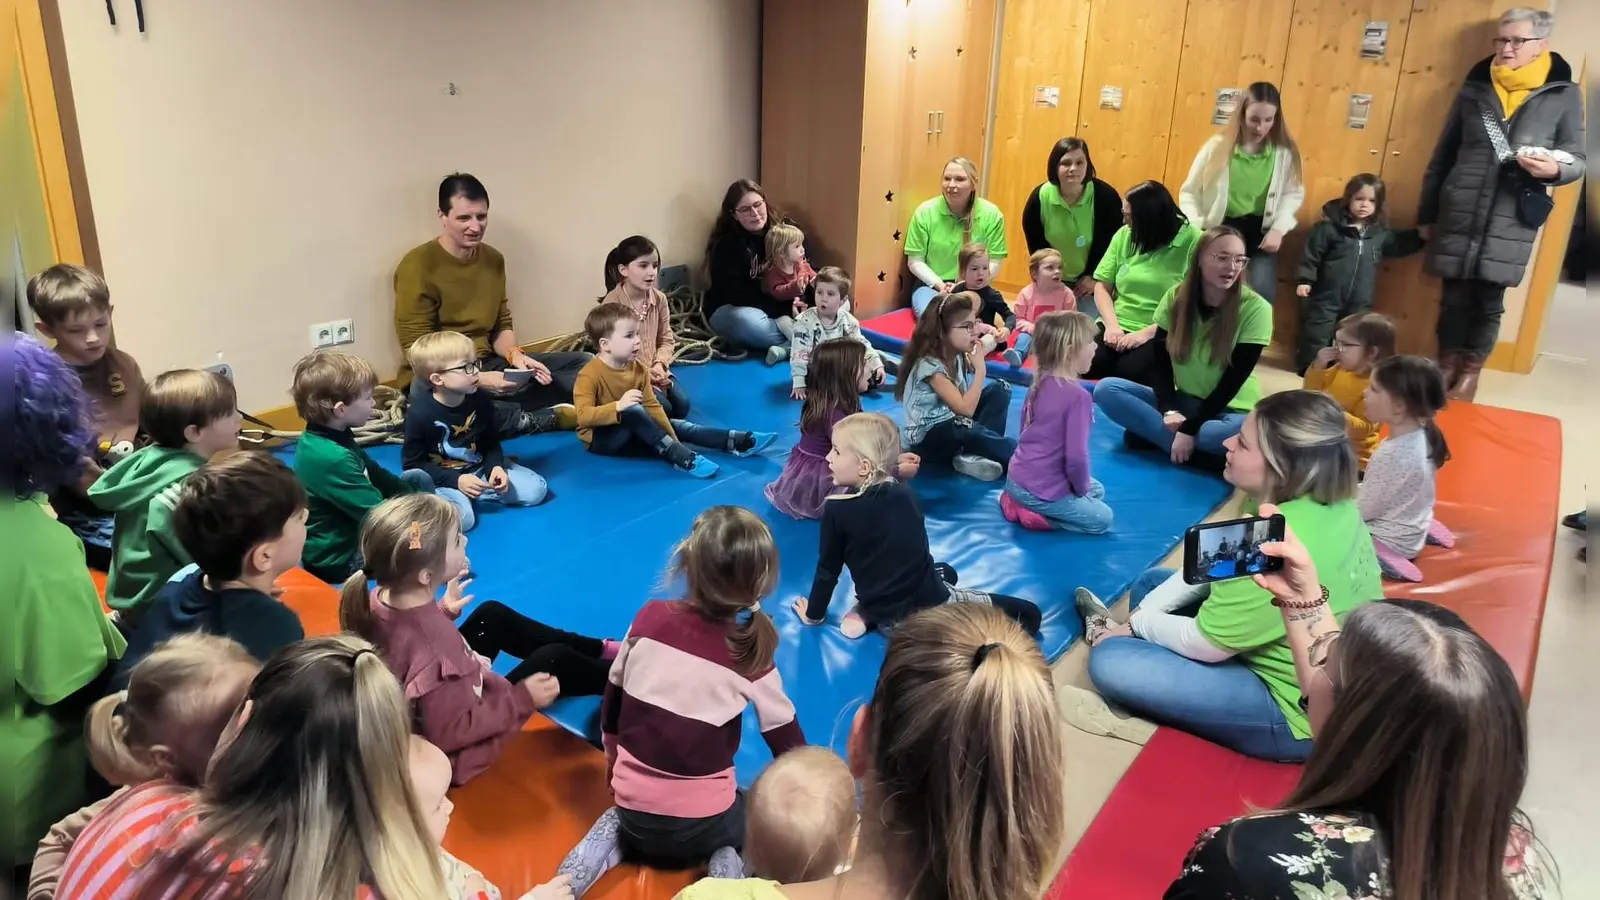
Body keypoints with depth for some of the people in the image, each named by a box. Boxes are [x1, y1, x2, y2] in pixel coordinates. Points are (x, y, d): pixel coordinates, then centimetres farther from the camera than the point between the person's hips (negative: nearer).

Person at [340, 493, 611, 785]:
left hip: (430, 713, 8)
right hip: (454, 744, -8)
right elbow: (449, 733, -31)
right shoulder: (436, 651, -45)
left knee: (492, 614, 17)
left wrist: (443, 611, 6)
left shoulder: (380, 600, -20)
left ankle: (600, 650, 35)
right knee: (554, 659, 3)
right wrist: (521, 700, -23)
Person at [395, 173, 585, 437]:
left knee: (583, 364, -5)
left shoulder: (494, 260, 8)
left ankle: (504, 413, -26)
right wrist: (477, 380, -29)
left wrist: (515, 355, -11)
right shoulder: (417, 266, -12)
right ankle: (545, 418, -24)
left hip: (488, 366, 6)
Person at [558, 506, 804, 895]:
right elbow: (789, 747, -5)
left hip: (633, 807, 3)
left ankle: (614, 839, 8)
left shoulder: (650, 618, -8)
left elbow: (610, 710, 4)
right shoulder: (752, 653, -15)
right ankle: (727, 858, -1)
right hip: (702, 824, -3)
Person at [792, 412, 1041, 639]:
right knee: (1028, 614, 16)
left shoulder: (836, 509, -12)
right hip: (932, 599, 0)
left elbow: (828, 569, -2)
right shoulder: (906, 495, 2)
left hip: (892, 620, 0)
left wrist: (814, 615, 12)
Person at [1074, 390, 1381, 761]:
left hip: (1299, 712, -9)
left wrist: (1137, 624, -4)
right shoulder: (1322, 501, -6)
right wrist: (1145, 613, -1)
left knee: (1109, 661, -14)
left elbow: (1204, 645, -22)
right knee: (1152, 583, 13)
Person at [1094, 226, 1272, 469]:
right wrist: (1169, 410, -20)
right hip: (1183, 401, 4)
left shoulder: (1255, 308, -13)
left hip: (1230, 409, -4)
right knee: (1106, 389, -18)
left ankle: (1152, 431, -22)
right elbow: (1161, 363, -3)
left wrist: (1189, 429, -22)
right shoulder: (1176, 297, -2)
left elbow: (1233, 380, -16)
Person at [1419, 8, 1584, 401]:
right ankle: (1448, 364, 22)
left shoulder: (1563, 95, 3)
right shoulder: (1474, 88, 7)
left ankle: (1471, 370, 19)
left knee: (1488, 300, 2)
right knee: (1454, 297, 5)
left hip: (1510, 220, -1)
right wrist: (1426, 212, 11)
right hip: (1458, 214, 1)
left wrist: (1556, 169, -18)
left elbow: (1577, 159, 7)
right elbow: (1443, 154, 11)